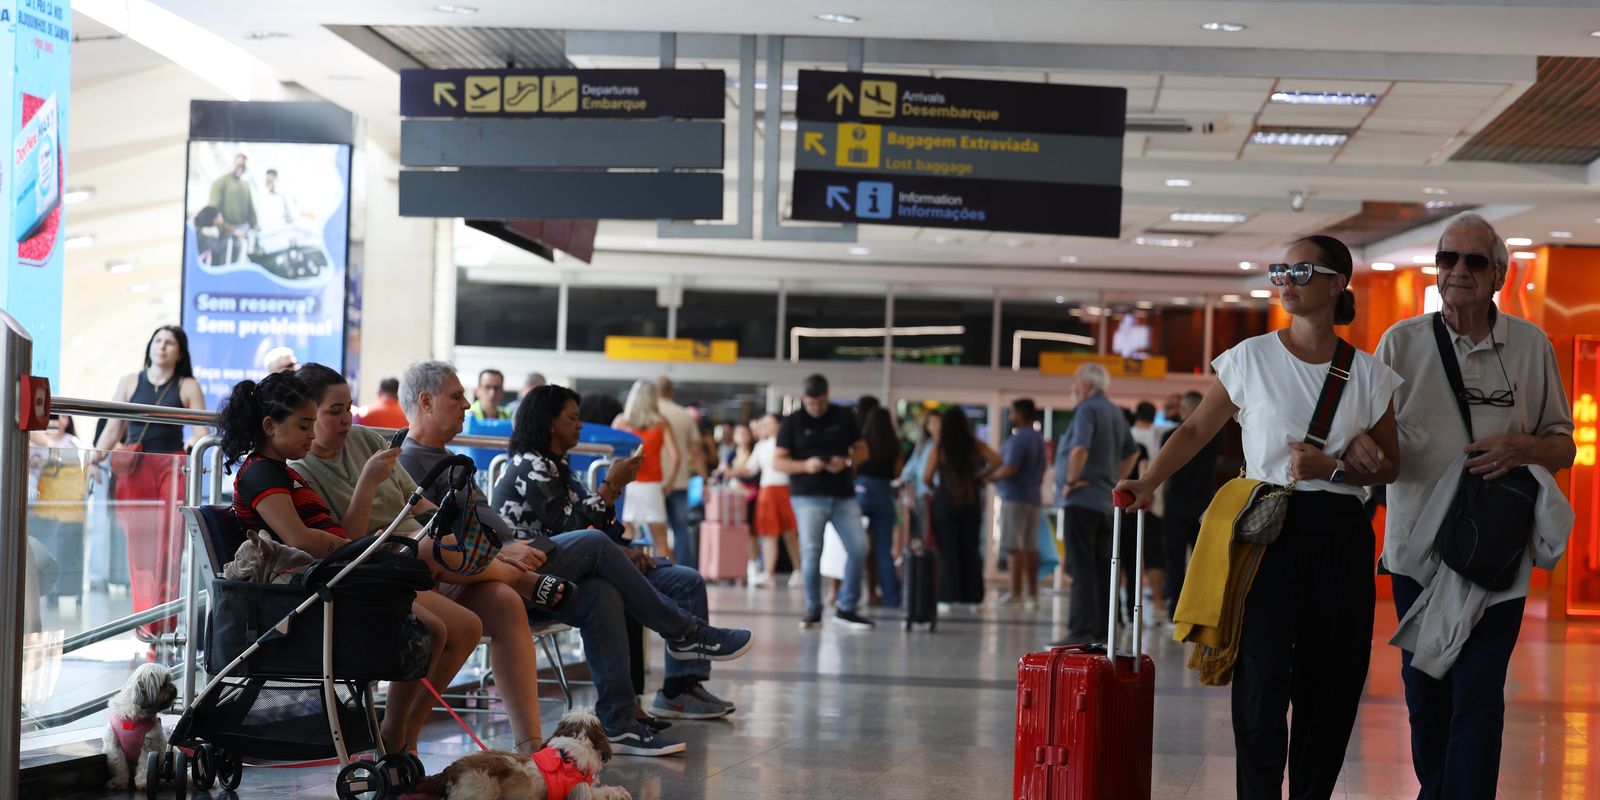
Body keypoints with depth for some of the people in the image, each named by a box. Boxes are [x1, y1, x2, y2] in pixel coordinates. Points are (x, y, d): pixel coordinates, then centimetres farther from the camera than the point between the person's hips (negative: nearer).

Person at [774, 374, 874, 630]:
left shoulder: (844, 417, 8)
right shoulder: (792, 423, 2)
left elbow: (862, 450, 12)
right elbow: (777, 461, 0)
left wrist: (846, 461, -10)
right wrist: (805, 466, -18)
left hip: (843, 496, 2)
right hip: (808, 497, -2)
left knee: (859, 547, -6)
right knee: (811, 553, -6)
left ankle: (846, 607, 6)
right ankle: (813, 610, 7)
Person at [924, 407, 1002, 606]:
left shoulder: (939, 447, -6)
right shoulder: (975, 445, 0)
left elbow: (926, 478, -6)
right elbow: (996, 461, -7)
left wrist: (934, 487, 14)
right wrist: (980, 477, 6)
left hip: (946, 501, -2)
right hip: (971, 501, 2)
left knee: (948, 550, 2)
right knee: (970, 549, 10)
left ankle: (949, 595, -3)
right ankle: (972, 595, 10)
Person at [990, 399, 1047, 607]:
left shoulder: (1018, 439, -13)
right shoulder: (1039, 439, 16)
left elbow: (1010, 468, -21)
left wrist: (992, 477, -6)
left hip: (1015, 498, -9)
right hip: (1033, 497, 9)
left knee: (1016, 547, -9)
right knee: (1030, 547, 9)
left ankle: (1015, 592, -11)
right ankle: (1031, 593, 10)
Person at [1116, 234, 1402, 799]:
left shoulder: (1368, 374, 5)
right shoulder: (1251, 359, 2)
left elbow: (1391, 464, 10)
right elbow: (1197, 429, 5)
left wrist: (1334, 468, -9)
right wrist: (1149, 481, -9)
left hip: (1340, 535, 2)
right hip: (1268, 530, -2)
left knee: (1330, 686, 4)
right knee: (1263, 679, -10)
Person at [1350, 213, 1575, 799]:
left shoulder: (1530, 345, 2)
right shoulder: (1401, 342, 2)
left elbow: (1564, 446, 8)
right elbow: (1370, 432, 4)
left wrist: (1523, 448, -15)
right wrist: (1358, 445, -21)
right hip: (1417, 546, 1)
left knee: (1478, 696, -6)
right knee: (1424, 688, 11)